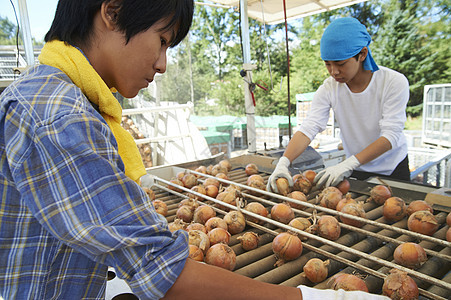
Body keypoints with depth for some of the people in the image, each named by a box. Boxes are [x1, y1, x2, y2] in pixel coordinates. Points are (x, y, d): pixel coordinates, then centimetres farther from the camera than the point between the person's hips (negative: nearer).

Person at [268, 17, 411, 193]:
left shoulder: (394, 82, -21)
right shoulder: (329, 88, -15)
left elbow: (391, 135, -28)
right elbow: (308, 128, -25)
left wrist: (348, 164, -40)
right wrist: (284, 162, -41)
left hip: (392, 170, -1)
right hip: (355, 170, 2)